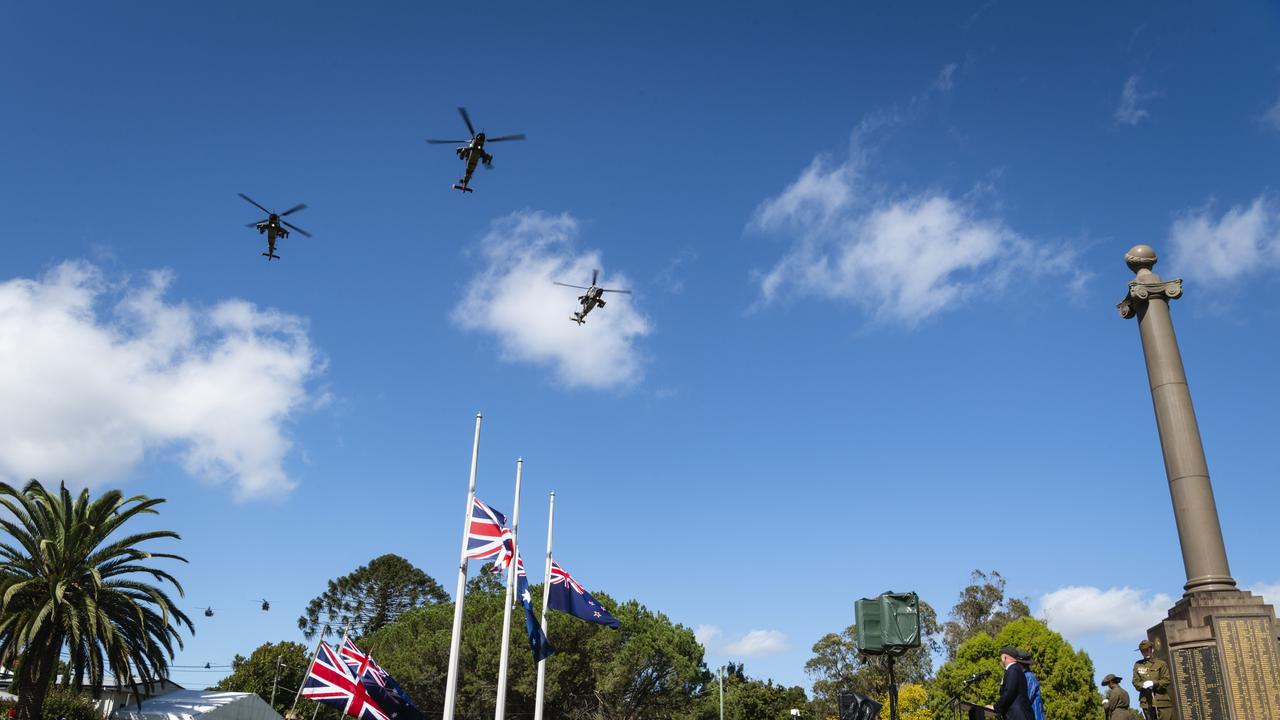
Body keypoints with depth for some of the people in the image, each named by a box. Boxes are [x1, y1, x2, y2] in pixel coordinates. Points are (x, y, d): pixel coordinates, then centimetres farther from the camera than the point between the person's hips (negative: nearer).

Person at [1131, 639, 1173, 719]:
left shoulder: (1161, 663, 6)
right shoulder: (1137, 665, 13)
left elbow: (1167, 680, -2)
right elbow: (1135, 681, 6)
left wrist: (1154, 683, -16)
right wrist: (1143, 685, -15)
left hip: (1162, 700, -2)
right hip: (1147, 701, 2)